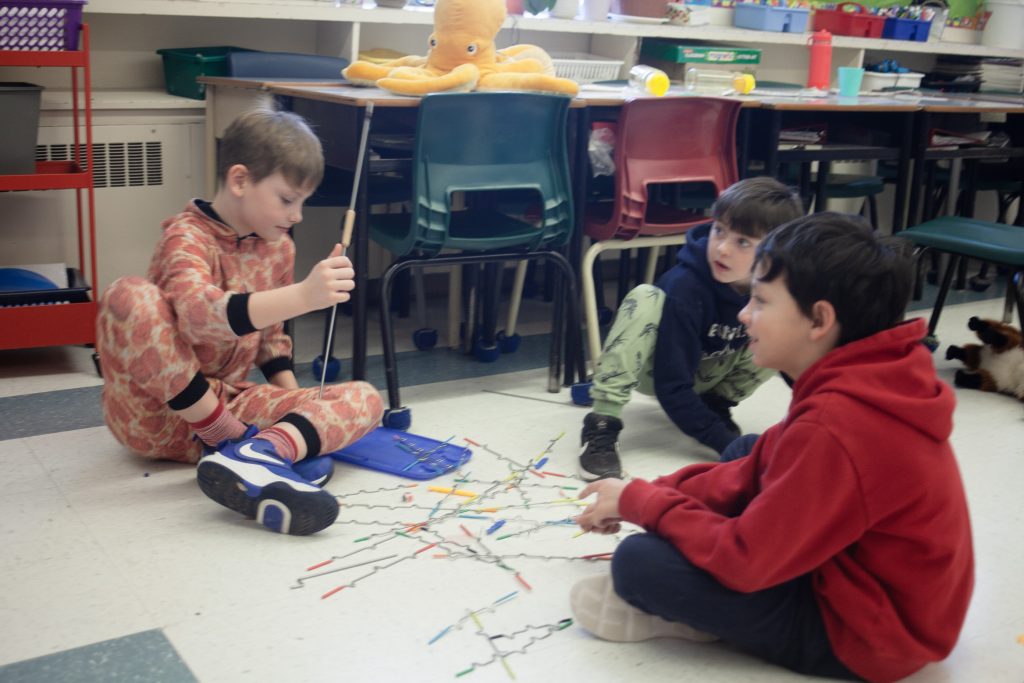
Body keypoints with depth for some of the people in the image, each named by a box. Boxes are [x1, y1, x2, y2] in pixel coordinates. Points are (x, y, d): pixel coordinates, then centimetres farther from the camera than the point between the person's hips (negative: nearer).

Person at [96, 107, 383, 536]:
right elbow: (200, 313, -37)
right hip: (155, 412, -6)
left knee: (364, 399, -12)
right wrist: (302, 296, -49)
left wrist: (294, 405, 6)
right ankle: (230, 438, -26)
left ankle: (263, 451, -42)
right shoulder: (187, 238, -14)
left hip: (229, 404, 6)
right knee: (129, 295, -33)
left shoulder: (278, 247, 8)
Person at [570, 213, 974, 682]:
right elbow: (752, 474, 8)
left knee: (639, 560, -21)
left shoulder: (834, 426, -32)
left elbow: (744, 559, -26)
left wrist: (639, 500, -12)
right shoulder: (863, 379, -1)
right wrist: (654, 494, 1)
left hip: (864, 629, -10)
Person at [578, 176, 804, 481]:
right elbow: (672, 386, -33)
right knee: (646, 298, -34)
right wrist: (731, 446, -39)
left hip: (706, 373, 4)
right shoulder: (684, 288, -33)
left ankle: (715, 403, 2)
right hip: (656, 368, -4)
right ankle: (602, 423, -29)